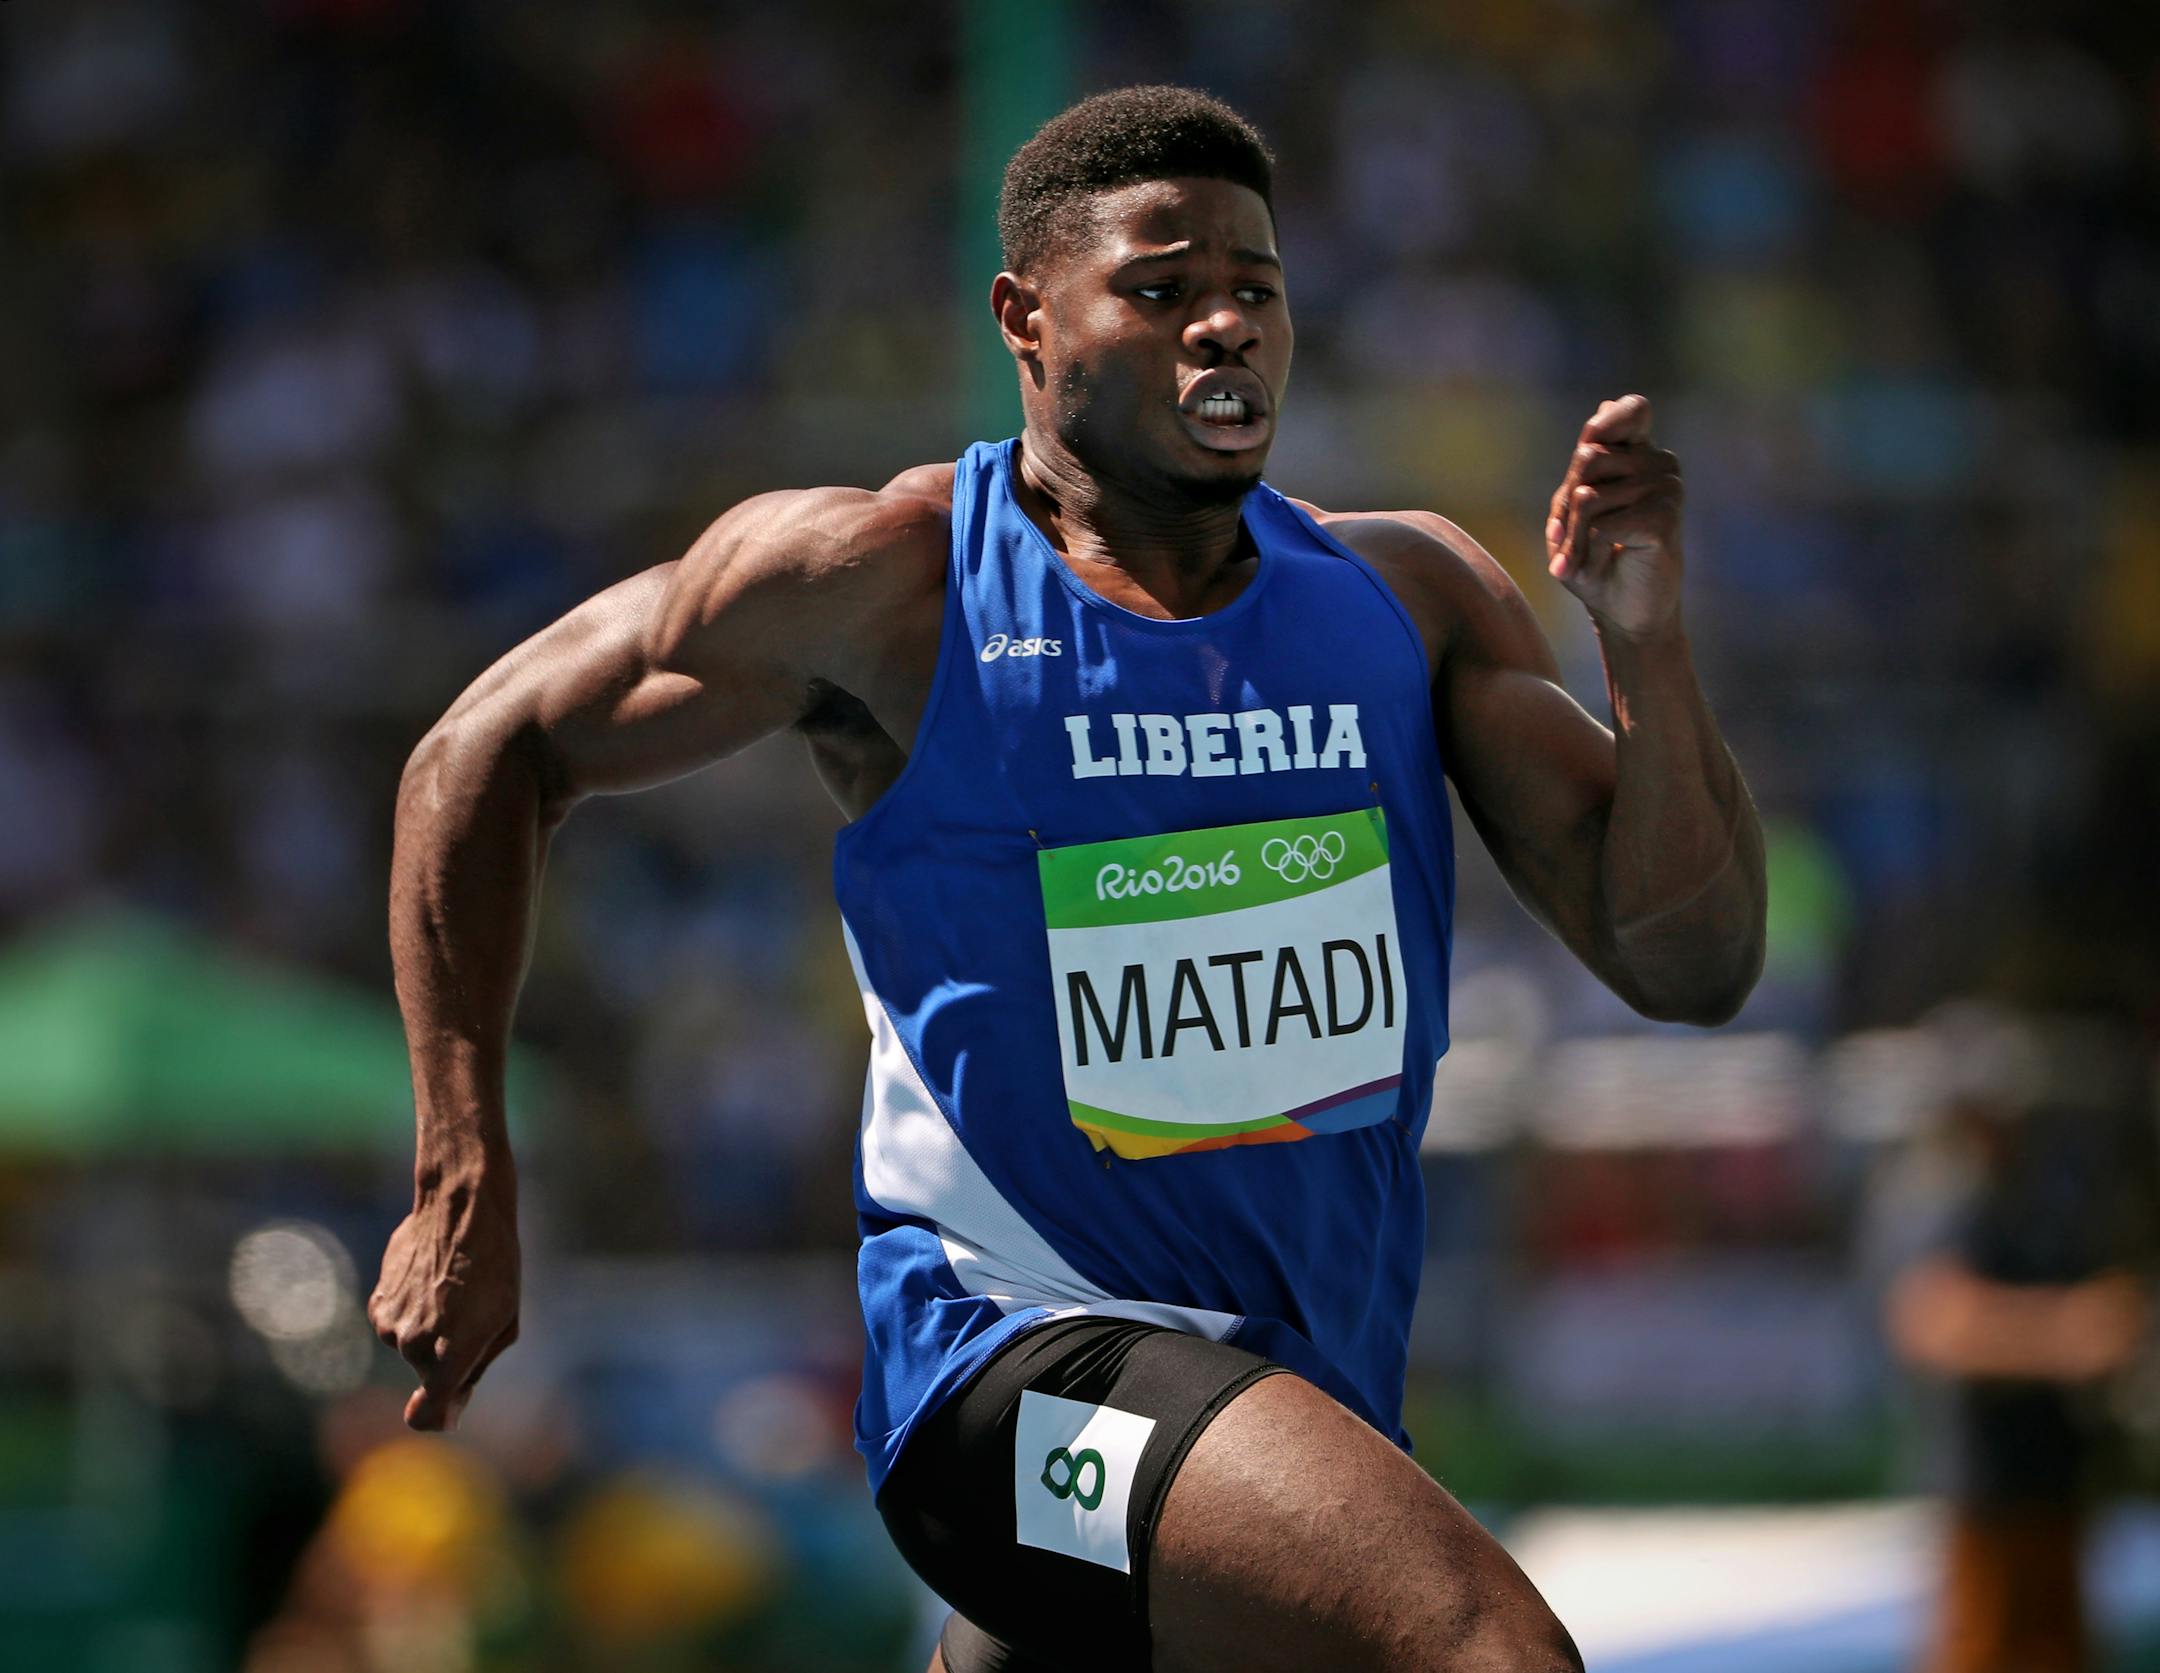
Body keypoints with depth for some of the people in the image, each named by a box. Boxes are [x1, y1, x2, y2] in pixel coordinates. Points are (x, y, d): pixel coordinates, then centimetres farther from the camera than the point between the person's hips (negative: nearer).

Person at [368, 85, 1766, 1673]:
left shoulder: (1411, 594, 5)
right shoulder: (885, 580, -8)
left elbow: (1693, 968, 1)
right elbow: (489, 758, 3)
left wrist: (1646, 636, -15)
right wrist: (465, 1183, -4)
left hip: (1305, 1391, 7)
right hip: (1018, 1346, -6)